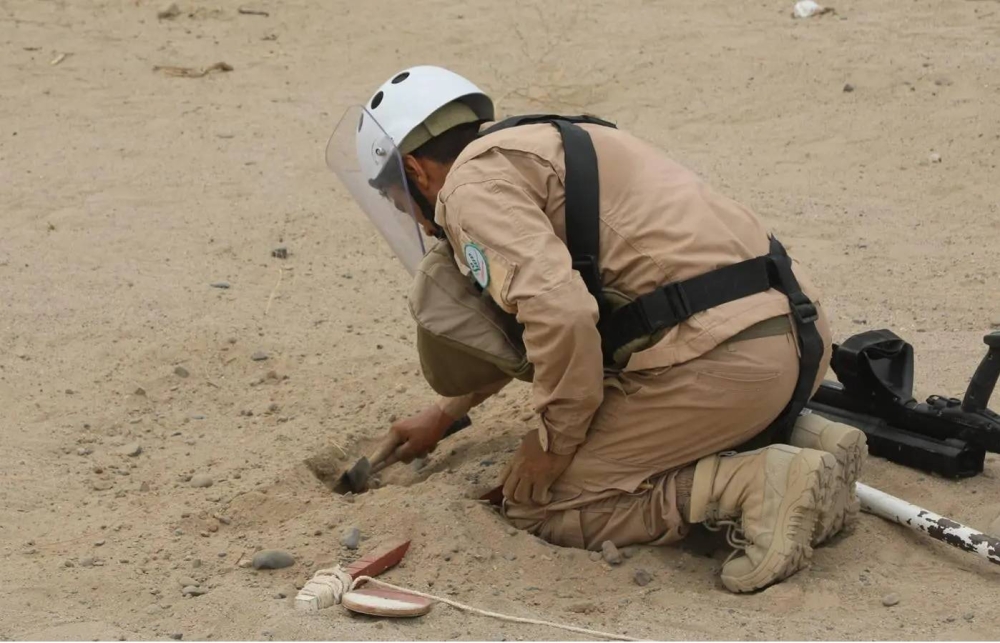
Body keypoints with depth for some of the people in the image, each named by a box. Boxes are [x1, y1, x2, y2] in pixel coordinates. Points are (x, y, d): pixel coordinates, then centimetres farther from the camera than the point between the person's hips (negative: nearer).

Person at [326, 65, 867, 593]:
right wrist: (445, 413, 54)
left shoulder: (474, 182, -4)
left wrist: (555, 441, -5)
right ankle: (800, 440, 13)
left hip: (717, 360, -9)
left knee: (538, 501, 7)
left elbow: (558, 314, -21)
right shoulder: (537, 148, 27)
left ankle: (755, 487, -9)